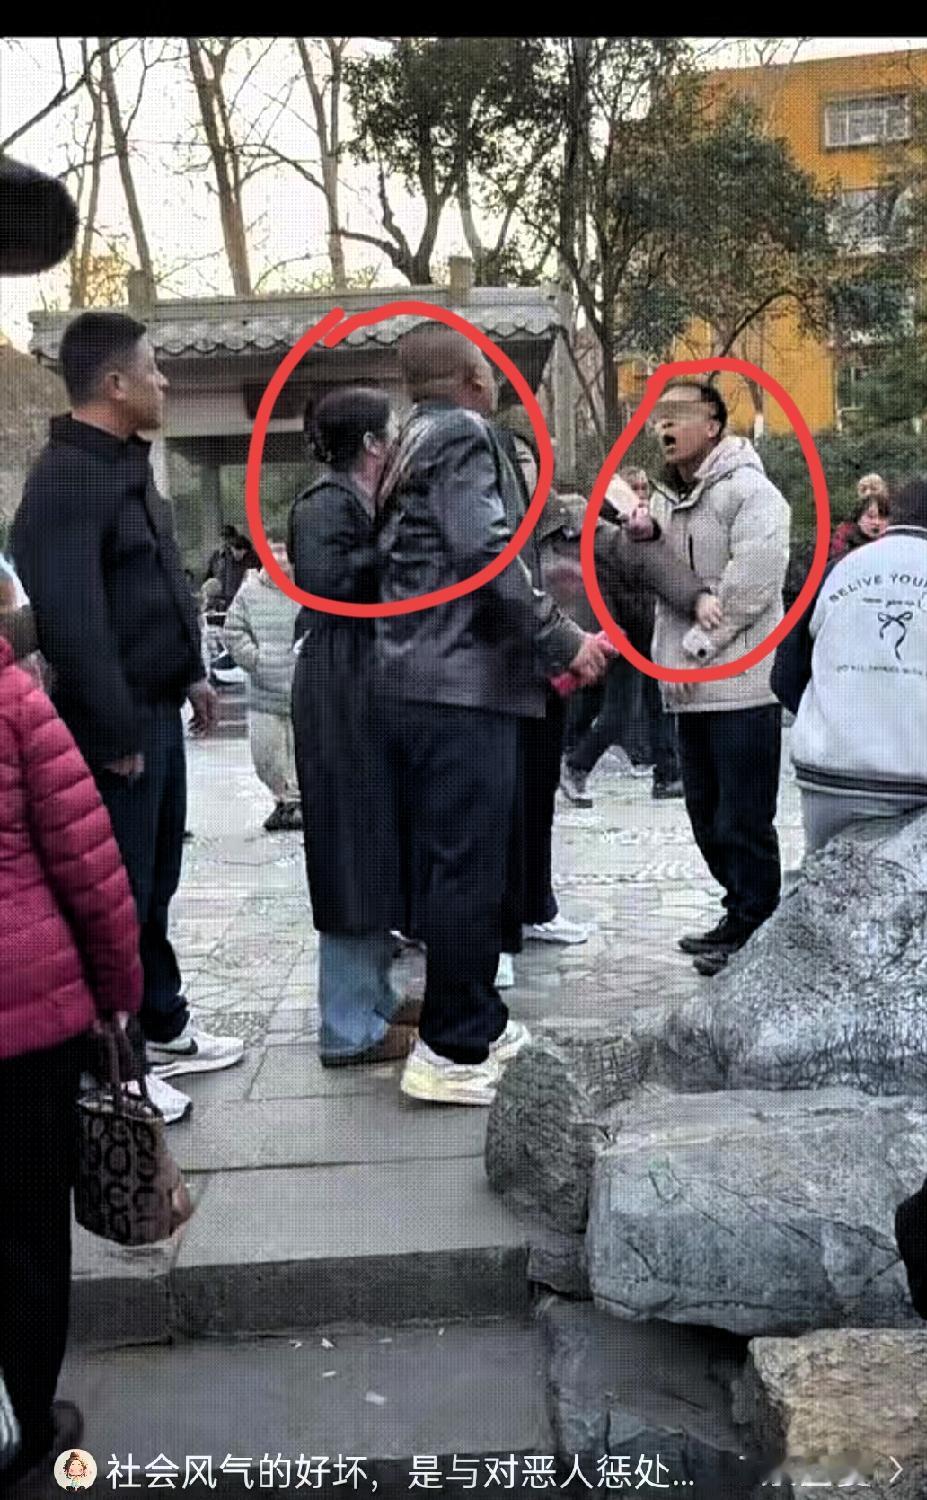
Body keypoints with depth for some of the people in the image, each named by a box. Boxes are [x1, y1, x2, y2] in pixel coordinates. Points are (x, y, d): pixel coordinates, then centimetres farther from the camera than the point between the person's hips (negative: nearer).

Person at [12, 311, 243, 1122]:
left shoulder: (125, 464, 13)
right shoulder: (67, 479, -19)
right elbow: (73, 619, -24)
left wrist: (189, 673, 20)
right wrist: (114, 731, -23)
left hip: (155, 709, 10)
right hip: (115, 723, -10)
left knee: (156, 881, 19)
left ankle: (163, 1027, 33)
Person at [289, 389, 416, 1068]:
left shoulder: (362, 501, 18)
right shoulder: (326, 503, -12)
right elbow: (327, 580, -27)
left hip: (372, 683, 11)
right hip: (344, 689, -11)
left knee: (378, 846, 15)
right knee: (357, 846, -7)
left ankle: (373, 996, 25)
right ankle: (350, 1028, 0)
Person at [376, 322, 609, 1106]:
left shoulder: (413, 445, 21)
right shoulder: (463, 434, -8)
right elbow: (486, 554, -21)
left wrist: (539, 652, 18)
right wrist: (562, 642, -12)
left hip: (417, 683, 10)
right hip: (463, 686, -10)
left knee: (444, 863, 13)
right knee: (469, 868, -5)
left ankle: (475, 1022, 24)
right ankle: (453, 1051, 1)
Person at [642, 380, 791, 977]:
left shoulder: (749, 491, -9)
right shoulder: (670, 499, 17)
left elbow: (752, 583, -18)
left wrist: (697, 645, -15)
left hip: (741, 686, -9)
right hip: (691, 689, 9)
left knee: (742, 821, -4)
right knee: (707, 817, 15)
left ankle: (754, 933, 8)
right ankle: (741, 915, 29)